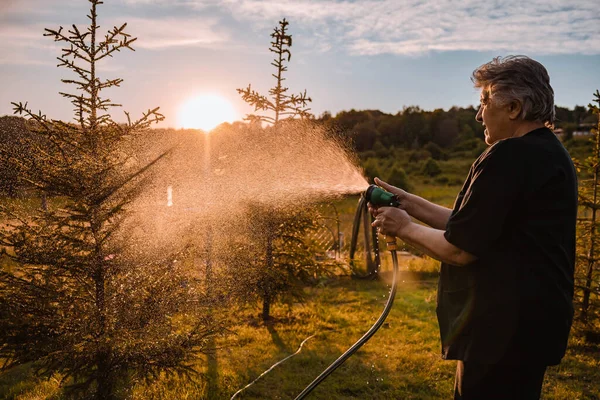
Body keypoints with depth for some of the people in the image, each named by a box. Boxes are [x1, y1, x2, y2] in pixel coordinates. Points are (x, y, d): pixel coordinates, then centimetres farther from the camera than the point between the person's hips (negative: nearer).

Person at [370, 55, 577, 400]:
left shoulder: (509, 157, -21)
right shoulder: (550, 153, 11)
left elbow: (459, 250, -19)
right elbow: (474, 227, 13)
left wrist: (405, 228, -3)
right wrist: (410, 203, 10)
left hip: (504, 332, -10)